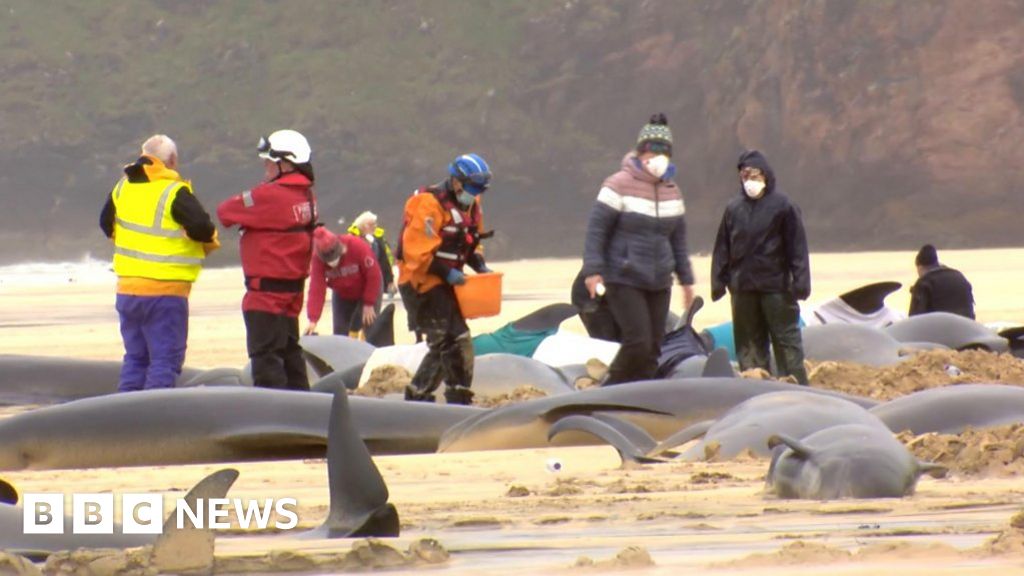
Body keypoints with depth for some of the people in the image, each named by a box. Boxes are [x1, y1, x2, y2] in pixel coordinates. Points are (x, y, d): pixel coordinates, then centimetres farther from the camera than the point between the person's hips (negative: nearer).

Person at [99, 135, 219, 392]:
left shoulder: (123, 187, 8)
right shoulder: (175, 193, -13)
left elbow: (107, 225, 21)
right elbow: (202, 227, -20)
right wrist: (210, 240, 2)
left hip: (127, 290, 6)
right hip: (165, 292, -6)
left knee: (135, 357, 15)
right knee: (165, 360, -3)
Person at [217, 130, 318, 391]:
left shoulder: (271, 196, -20)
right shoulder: (306, 196, 7)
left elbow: (225, 211, -13)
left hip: (267, 289, -9)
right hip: (293, 288, 9)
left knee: (264, 355, -6)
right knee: (289, 352, 18)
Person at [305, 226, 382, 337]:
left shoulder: (357, 246, -35)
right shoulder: (318, 260, -26)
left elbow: (373, 274, -26)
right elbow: (316, 288, -29)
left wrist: (369, 304, -21)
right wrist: (313, 320, -38)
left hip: (367, 291, -3)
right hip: (342, 296, 3)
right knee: (340, 333, 0)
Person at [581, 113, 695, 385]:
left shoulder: (672, 191, 11)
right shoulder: (619, 185, -9)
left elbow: (678, 238, 20)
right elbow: (596, 228, -10)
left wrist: (686, 278, 20)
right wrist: (593, 270, -18)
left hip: (659, 282, 7)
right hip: (624, 281, -7)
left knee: (652, 349, 3)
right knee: (638, 342, -16)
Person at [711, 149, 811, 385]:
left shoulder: (782, 206, -4)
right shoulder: (734, 208, 7)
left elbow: (797, 247, -5)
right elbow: (722, 248, 10)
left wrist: (800, 282, -10)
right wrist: (719, 281, 6)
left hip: (776, 286, -4)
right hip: (743, 288, 4)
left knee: (786, 340, -1)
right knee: (749, 344, 9)